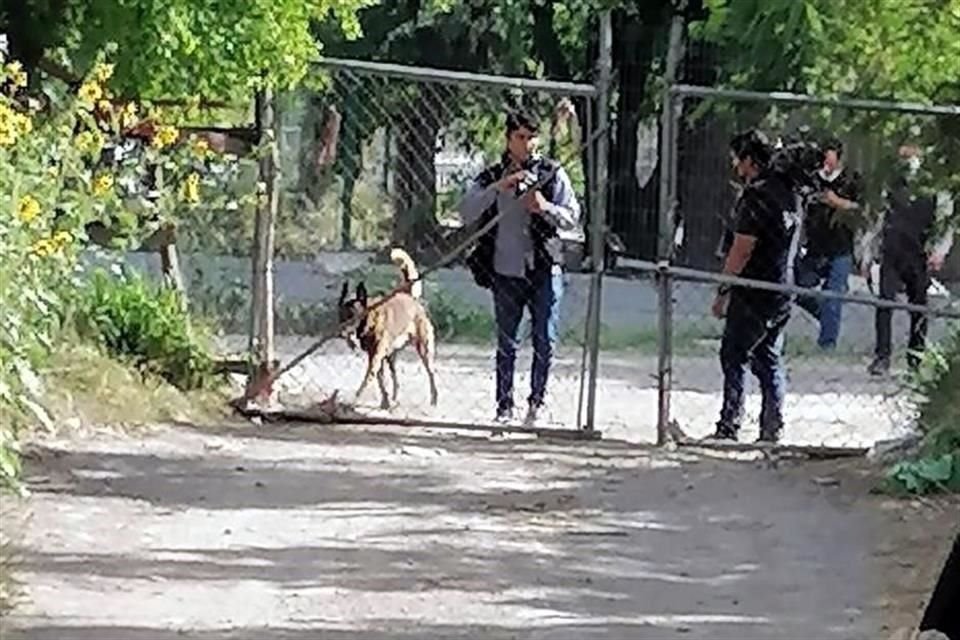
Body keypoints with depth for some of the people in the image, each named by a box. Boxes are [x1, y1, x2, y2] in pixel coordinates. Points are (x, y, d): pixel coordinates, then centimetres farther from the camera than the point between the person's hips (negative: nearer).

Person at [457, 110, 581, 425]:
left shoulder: (553, 173, 5)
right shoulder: (491, 177, 6)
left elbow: (573, 218, 2)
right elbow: (467, 213, -8)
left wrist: (546, 208, -17)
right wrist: (499, 186, -18)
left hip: (544, 270, 0)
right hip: (506, 272, 0)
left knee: (545, 342, 1)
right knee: (506, 345, 5)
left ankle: (536, 401, 15)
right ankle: (504, 406, 12)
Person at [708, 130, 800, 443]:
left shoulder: (755, 196, -16)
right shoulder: (786, 191, 12)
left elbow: (741, 250, -18)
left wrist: (723, 291, -11)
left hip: (753, 294, -9)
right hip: (782, 291, 9)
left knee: (734, 357, -4)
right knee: (770, 361, 11)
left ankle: (729, 427, -7)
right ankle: (772, 430, 11)